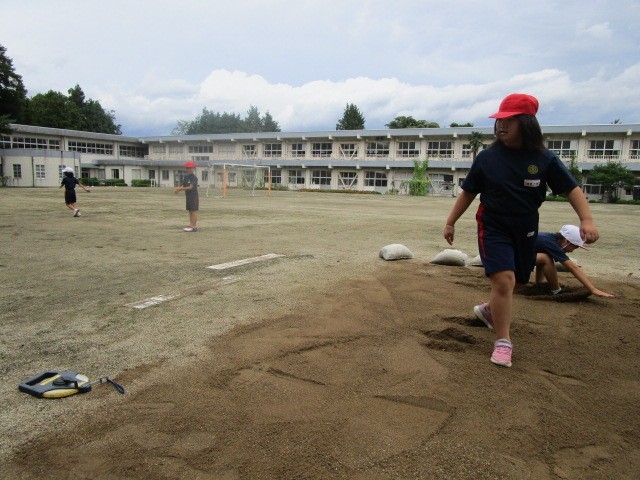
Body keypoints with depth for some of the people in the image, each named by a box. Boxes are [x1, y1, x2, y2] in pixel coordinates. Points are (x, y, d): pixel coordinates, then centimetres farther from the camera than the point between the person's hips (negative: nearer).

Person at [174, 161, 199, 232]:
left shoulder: (194, 178, -12)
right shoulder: (185, 177, 11)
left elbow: (190, 187, -20)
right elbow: (183, 186, 7)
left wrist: (181, 188, -26)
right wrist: (178, 189, -13)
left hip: (194, 197, -8)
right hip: (188, 196, 8)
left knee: (194, 211, -4)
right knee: (190, 211, 10)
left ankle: (194, 227, -2)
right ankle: (190, 225, 15)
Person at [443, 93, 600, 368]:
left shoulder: (544, 159, -6)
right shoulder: (487, 157, -6)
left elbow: (571, 188, -6)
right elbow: (468, 192, 2)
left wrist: (586, 219, -20)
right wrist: (451, 222, 2)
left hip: (526, 230, 3)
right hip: (493, 227, -3)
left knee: (518, 282, 16)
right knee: (504, 279, -17)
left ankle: (489, 310, 46)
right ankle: (503, 342, -5)